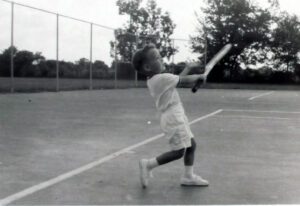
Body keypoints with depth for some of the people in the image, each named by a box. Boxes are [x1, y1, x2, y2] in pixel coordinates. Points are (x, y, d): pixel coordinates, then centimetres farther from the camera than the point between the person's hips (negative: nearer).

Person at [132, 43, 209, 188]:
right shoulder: (163, 78, -19)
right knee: (179, 151, -6)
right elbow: (185, 80, -10)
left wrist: (188, 68, 21)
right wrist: (199, 76, 7)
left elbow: (177, 79, 18)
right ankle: (148, 164, 3)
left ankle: (188, 176, 21)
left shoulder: (152, 81, 8)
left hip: (177, 117, 10)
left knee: (191, 145, 14)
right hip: (173, 118, -10)